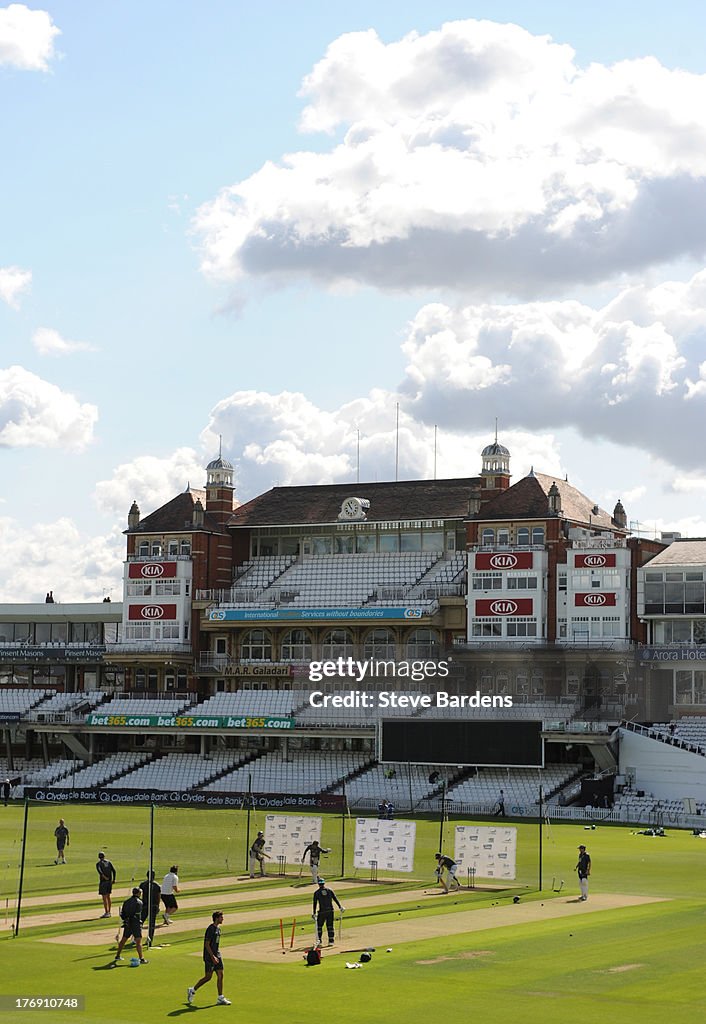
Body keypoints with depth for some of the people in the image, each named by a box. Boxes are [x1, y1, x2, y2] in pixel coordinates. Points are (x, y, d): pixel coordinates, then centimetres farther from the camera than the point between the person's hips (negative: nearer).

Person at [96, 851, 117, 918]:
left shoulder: (98, 863, -5)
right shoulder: (108, 862, 9)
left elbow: (100, 871, -22)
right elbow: (114, 870, 4)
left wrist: (105, 877, -23)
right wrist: (113, 879, 7)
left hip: (103, 881, -6)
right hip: (109, 881, 6)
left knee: (104, 897, -3)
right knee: (108, 896, 15)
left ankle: (106, 912, -5)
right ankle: (109, 912, 19)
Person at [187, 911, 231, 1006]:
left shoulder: (218, 928, 11)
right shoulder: (210, 929, -16)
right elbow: (207, 944, -18)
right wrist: (212, 957, -21)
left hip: (216, 955, 8)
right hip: (209, 956, -8)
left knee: (220, 975, 2)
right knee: (208, 977, -2)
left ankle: (220, 998, 4)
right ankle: (192, 990, 17)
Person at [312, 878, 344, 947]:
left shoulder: (317, 892, 1)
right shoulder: (330, 890, 5)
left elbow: (315, 903, 0)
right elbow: (335, 899, 1)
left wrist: (314, 913, 3)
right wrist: (340, 907, 4)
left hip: (321, 911, -2)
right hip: (330, 910, 2)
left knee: (319, 926, 9)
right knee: (330, 926, 8)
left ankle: (319, 941, 3)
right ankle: (331, 941, 6)